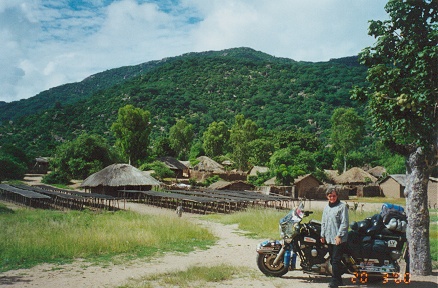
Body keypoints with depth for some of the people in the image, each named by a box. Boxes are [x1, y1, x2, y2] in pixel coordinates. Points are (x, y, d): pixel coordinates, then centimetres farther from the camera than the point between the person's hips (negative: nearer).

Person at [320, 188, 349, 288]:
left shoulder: (342, 206, -7)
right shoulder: (326, 207, 15)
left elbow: (344, 223, -12)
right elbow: (323, 222, 19)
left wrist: (339, 235, -18)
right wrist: (322, 235, 13)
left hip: (339, 239, -7)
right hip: (329, 238, 7)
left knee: (336, 260, -8)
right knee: (332, 260, 13)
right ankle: (338, 279, 25)